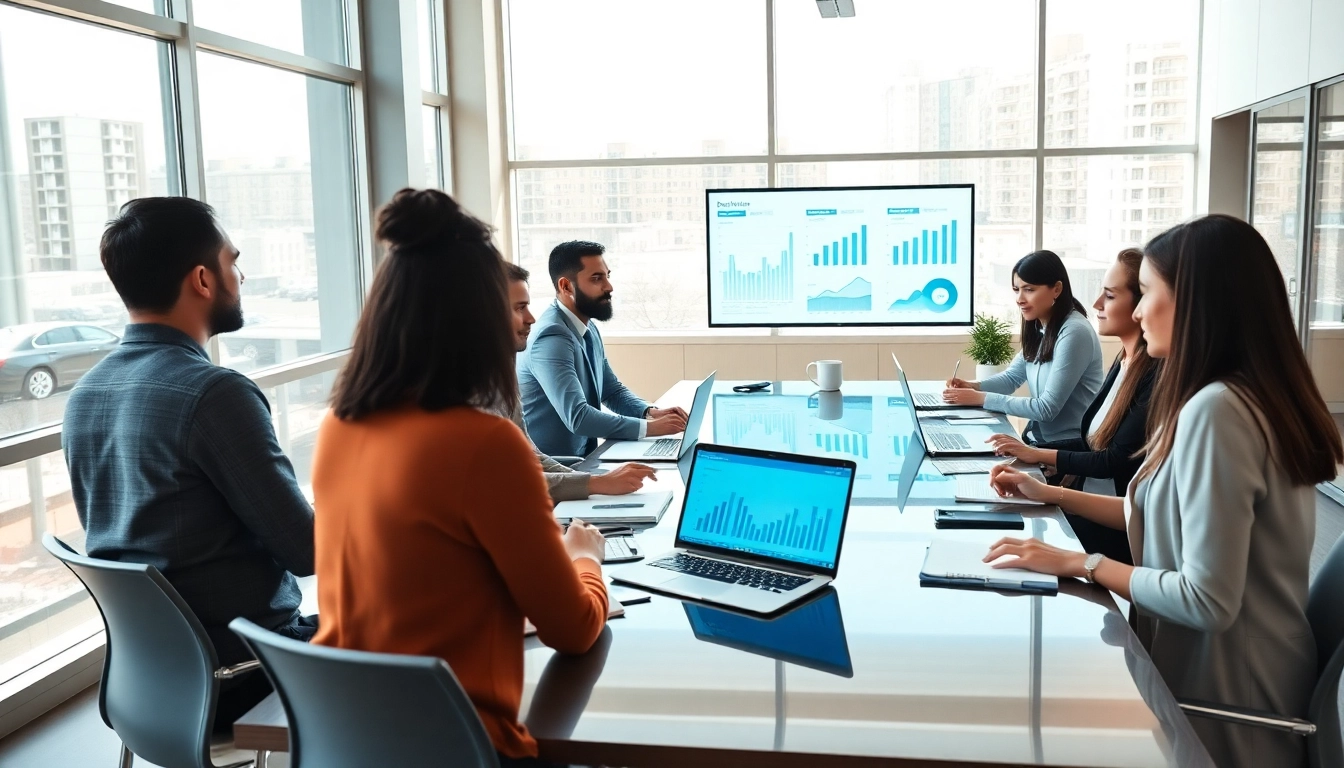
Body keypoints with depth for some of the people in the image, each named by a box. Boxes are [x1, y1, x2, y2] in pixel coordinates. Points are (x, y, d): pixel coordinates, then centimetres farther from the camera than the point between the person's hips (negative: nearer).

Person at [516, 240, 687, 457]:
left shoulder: (589, 329, 8)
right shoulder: (552, 338, -20)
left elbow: (613, 391, 15)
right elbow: (577, 417, -27)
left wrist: (650, 412, -4)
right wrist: (650, 427, -24)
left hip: (581, 458, 8)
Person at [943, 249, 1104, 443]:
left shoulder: (1074, 333, -21)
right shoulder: (1038, 327, 6)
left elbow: (1047, 408, -22)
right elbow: (1012, 377, 14)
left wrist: (981, 399, -21)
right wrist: (973, 387, -5)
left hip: (1071, 447, -7)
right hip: (1038, 439, 7)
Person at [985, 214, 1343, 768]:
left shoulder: (1216, 410, -28)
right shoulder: (1248, 396, 5)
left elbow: (1208, 601, -30)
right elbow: (1172, 516, 14)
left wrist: (1082, 564, -19)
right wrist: (1051, 494, 15)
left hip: (1222, 684, -9)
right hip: (1239, 668, 9)